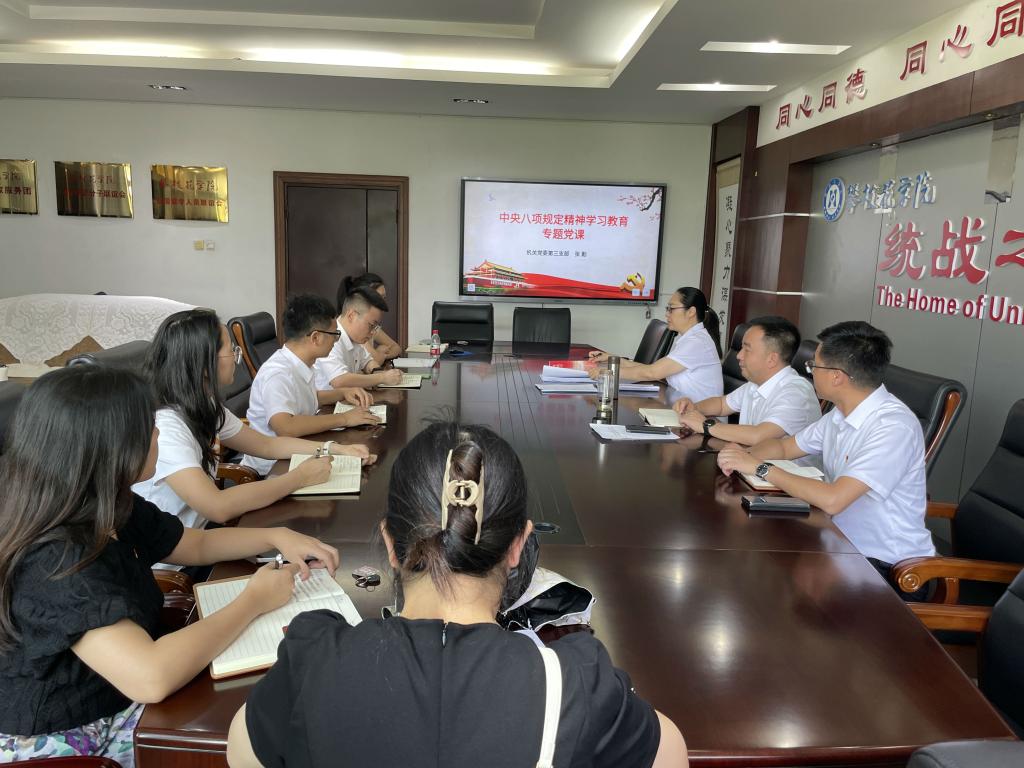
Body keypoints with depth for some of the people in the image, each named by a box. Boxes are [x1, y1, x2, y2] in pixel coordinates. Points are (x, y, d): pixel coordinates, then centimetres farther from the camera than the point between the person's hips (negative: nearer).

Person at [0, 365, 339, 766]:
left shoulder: (117, 512, -5)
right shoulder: (55, 563, -31)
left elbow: (199, 544, 12)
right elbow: (152, 677, -39)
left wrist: (277, 536, -4)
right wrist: (254, 600, -27)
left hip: (121, 693, 8)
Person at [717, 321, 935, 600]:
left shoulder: (894, 426, -24)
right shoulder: (840, 415, 3)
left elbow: (832, 500, -32)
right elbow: (784, 446, 16)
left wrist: (760, 468, -22)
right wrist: (744, 455, -6)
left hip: (889, 567, -7)